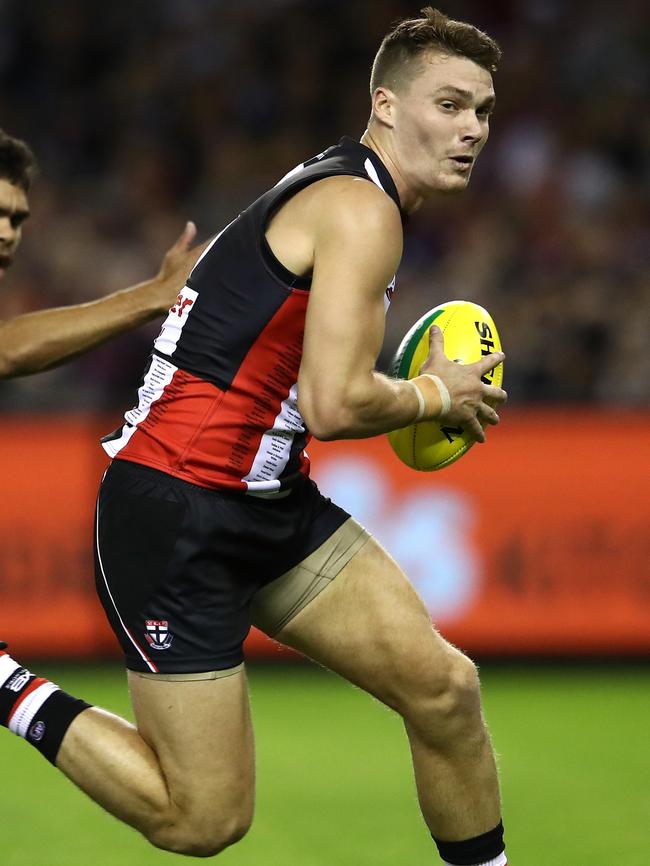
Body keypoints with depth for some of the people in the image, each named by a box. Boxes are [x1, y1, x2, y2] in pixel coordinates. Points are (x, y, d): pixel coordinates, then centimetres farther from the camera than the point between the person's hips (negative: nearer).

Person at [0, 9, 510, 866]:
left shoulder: (338, 190, 15)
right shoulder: (362, 210, -15)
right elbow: (333, 408, -24)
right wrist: (435, 395, -6)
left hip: (268, 503, 10)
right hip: (177, 514, -10)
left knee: (443, 686, -2)